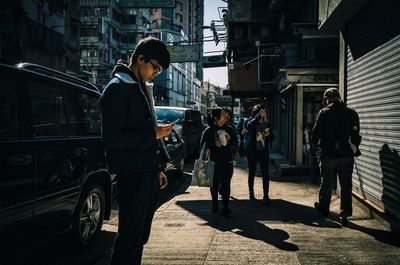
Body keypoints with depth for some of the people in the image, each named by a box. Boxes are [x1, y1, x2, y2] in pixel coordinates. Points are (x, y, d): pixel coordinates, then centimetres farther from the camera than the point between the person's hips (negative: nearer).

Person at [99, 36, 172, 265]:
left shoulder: (140, 87, 18)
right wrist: (154, 134, -16)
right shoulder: (117, 88, -10)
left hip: (148, 173, 9)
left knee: (141, 237, 16)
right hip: (132, 175, -9)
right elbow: (112, 138, -19)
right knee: (130, 237, -2)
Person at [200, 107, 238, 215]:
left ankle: (225, 206, 3)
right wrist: (214, 144, -16)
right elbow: (203, 144, -3)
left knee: (226, 184, -4)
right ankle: (214, 204, 25)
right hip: (214, 162, -1)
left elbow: (236, 143, 11)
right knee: (214, 184, 9)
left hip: (227, 162, 1)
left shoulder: (229, 129, 7)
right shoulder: (209, 130, -1)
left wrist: (230, 139, -9)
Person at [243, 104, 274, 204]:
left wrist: (268, 135, -8)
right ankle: (251, 193, 25)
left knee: (265, 173, -4)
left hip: (264, 152, 2)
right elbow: (249, 125, -27)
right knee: (252, 173, 10)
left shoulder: (266, 124, 9)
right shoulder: (249, 121, -1)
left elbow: (272, 138, 14)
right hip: (252, 151, -2)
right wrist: (259, 116, -35)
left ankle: (266, 195, 0)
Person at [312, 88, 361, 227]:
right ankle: (344, 214, 6)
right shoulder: (351, 113, 0)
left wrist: (319, 145, 13)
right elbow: (356, 135, 2)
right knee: (346, 185, 7)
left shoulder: (324, 113, -8)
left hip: (328, 154, -1)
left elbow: (316, 133, -6)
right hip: (346, 155, 1)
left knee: (326, 183, 16)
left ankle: (323, 206, 34)